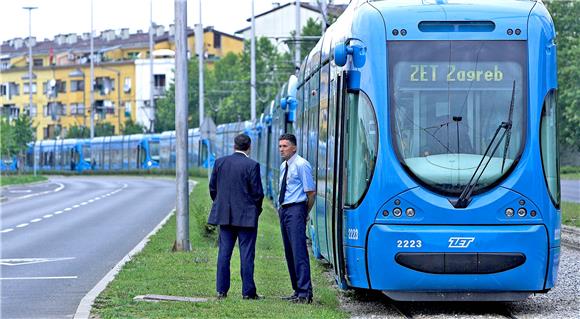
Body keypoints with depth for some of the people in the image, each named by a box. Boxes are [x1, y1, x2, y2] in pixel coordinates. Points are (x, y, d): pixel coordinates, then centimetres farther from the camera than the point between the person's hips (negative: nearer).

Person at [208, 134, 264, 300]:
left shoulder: (220, 162, 3)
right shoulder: (252, 165, -10)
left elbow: (212, 188, 7)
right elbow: (257, 192, -9)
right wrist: (257, 209, 7)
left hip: (224, 215, 4)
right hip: (246, 216, -4)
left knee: (224, 252, 7)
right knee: (246, 254, 0)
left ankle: (221, 290, 7)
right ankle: (248, 291, 1)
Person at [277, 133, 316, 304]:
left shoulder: (301, 165, -10)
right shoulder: (283, 166, 16)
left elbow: (311, 192, -11)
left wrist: (305, 213, -5)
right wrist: (281, 208, 15)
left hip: (296, 209, -9)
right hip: (284, 210, 9)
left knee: (299, 251, -12)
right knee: (289, 252, 10)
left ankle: (305, 293, -12)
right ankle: (297, 290, 16)